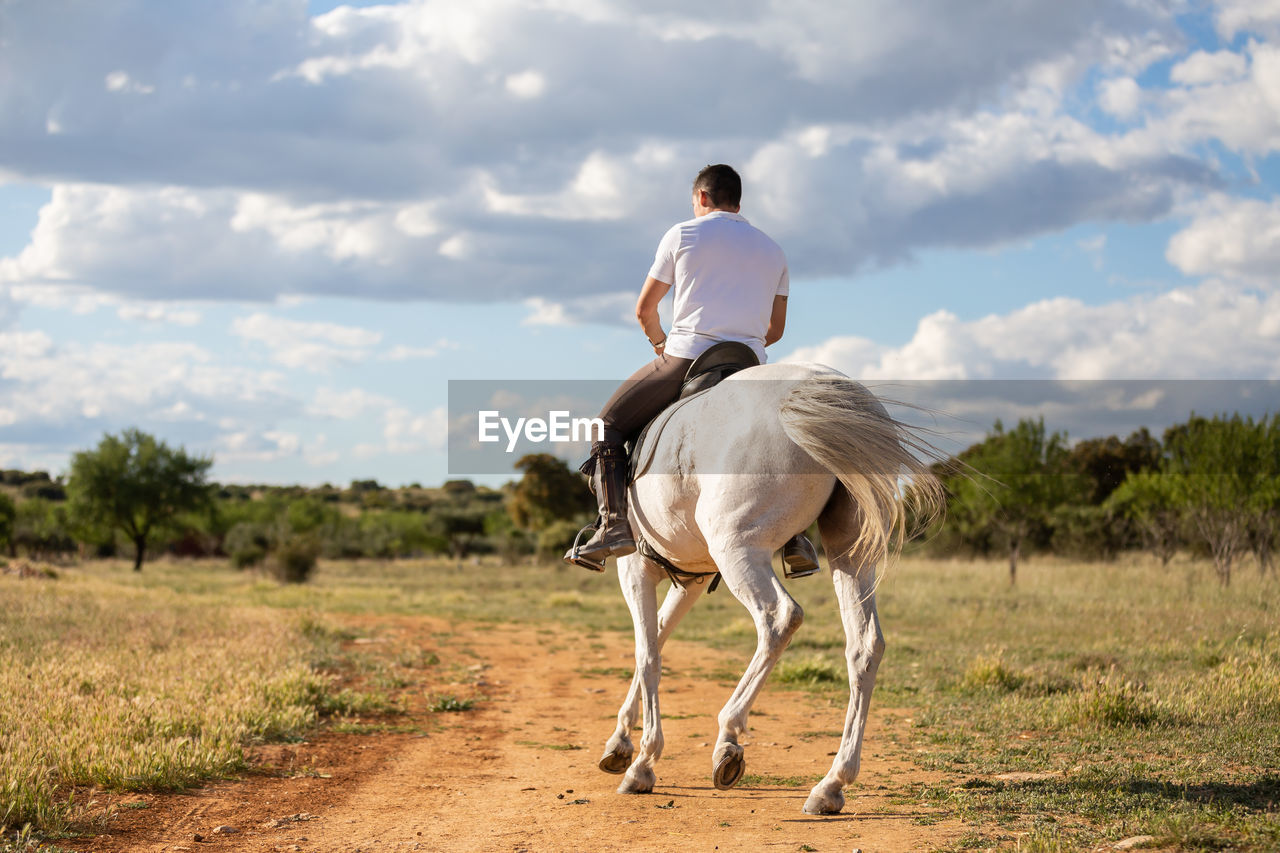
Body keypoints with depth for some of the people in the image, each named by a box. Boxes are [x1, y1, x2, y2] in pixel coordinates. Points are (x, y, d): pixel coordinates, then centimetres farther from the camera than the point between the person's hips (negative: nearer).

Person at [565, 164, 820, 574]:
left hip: (685, 358, -4)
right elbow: (775, 329, 18)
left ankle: (613, 525, -7)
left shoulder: (682, 234, 6)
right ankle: (794, 534, 9)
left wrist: (662, 345, 28)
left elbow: (644, 310, 9)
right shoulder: (773, 251, 18)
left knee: (609, 426, 11)